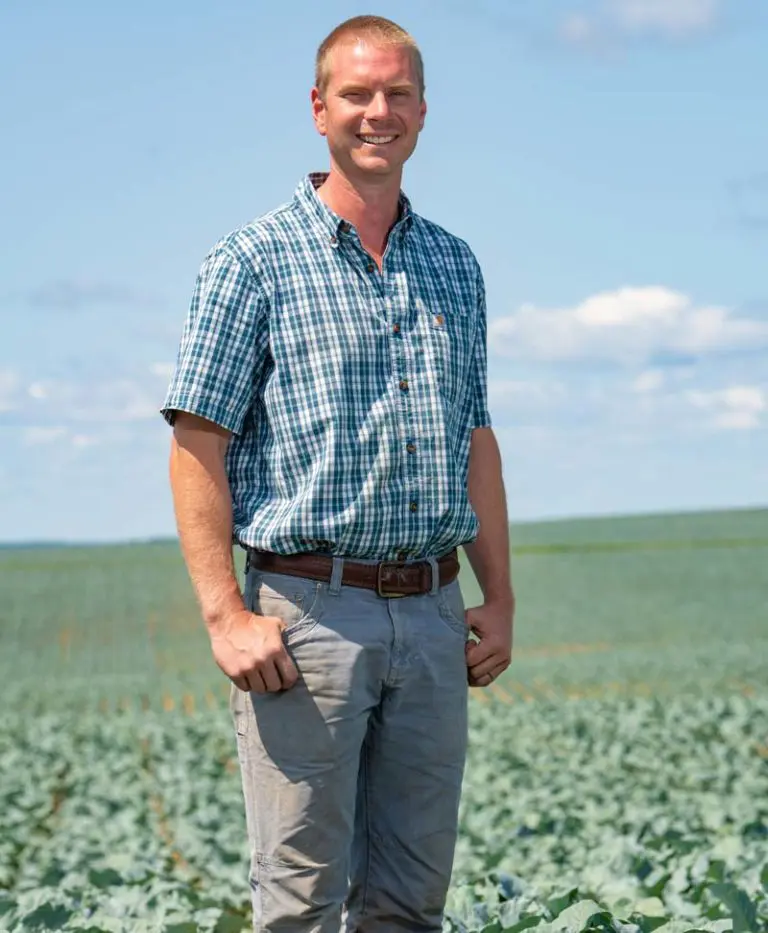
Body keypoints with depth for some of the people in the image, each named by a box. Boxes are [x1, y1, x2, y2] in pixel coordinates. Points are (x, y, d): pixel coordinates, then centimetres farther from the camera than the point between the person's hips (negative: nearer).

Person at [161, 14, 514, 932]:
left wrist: (498, 598, 13)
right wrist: (226, 615, -14)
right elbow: (197, 445, -6)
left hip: (431, 615, 5)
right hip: (308, 611, -5)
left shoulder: (454, 267, 15)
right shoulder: (254, 261, -2)